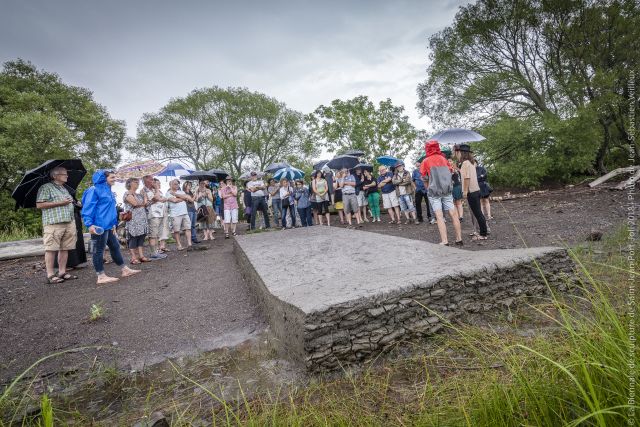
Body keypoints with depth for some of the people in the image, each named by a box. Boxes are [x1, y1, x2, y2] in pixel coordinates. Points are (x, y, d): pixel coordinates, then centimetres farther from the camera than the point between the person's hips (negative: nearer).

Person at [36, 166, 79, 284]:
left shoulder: (65, 189, 23)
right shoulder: (46, 188, -1)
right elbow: (39, 205, -10)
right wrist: (60, 203, -12)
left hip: (69, 223, 7)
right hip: (53, 224, -7)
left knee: (65, 248, 6)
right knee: (51, 249, -5)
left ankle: (62, 272, 11)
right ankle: (50, 275, -2)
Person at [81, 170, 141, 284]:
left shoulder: (108, 191, 17)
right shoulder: (94, 190, -11)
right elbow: (88, 208, -17)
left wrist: (114, 223, 23)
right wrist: (90, 224, -23)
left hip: (108, 226, 9)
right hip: (99, 227, -9)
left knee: (115, 247, 14)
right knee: (99, 250, -1)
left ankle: (125, 270, 23)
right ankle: (101, 277, 7)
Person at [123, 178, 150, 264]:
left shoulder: (138, 194, 21)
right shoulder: (127, 193, -2)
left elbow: (145, 203, 14)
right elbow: (135, 203, -13)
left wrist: (144, 194, 9)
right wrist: (143, 203, 4)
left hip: (142, 219, 7)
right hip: (133, 219, -7)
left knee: (142, 236, 4)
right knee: (133, 237, -6)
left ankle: (141, 256, 7)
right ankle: (133, 258, -3)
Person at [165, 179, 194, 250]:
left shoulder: (181, 192, 19)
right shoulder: (168, 193, 3)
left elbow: (185, 197, -1)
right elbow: (175, 200, -12)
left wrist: (176, 194, -6)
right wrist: (183, 198, 1)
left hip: (185, 213, 4)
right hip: (175, 214, -4)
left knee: (188, 228, -3)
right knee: (176, 230, 0)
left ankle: (189, 244, -4)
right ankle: (179, 245, 8)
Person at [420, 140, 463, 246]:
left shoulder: (426, 161, 1)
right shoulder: (443, 159, 11)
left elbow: (423, 177, 3)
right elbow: (450, 172, 18)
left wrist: (427, 188, 17)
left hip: (434, 191, -3)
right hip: (447, 190, 4)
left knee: (439, 216, -7)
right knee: (453, 214, 5)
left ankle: (444, 241, -13)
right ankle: (459, 239, 12)